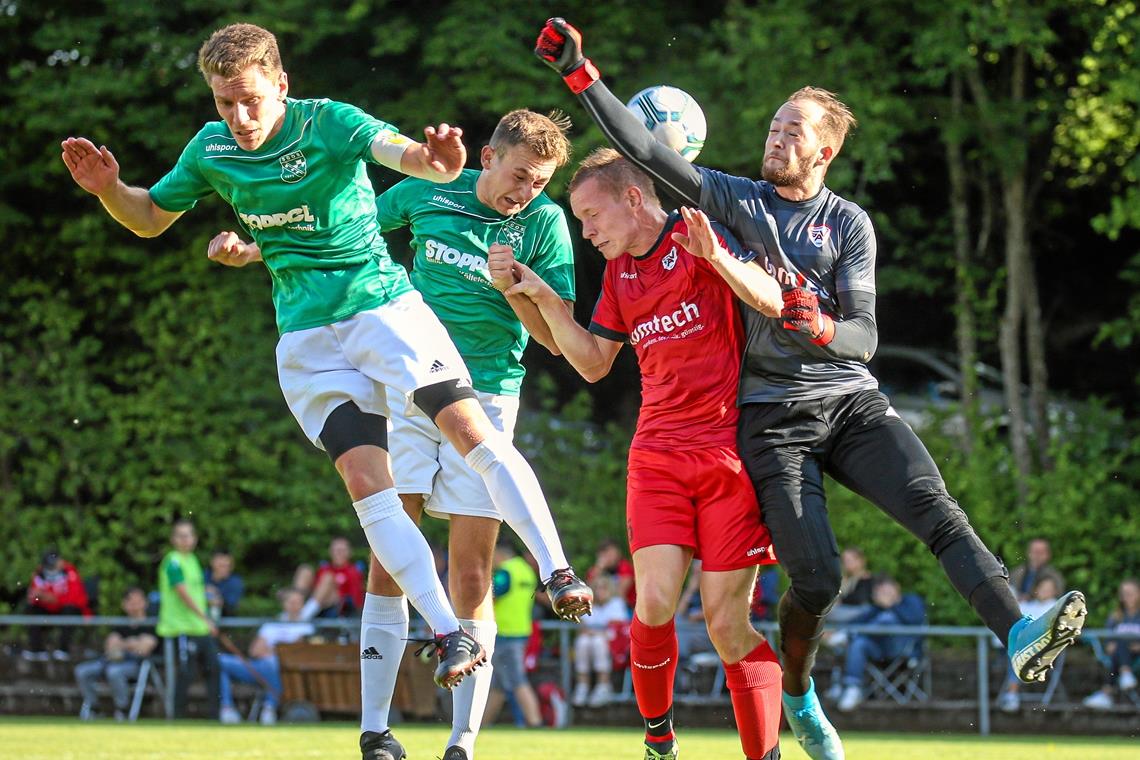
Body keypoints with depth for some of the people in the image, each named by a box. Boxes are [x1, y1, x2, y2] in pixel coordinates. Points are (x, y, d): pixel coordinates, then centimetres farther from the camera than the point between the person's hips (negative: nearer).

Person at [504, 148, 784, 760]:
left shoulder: (695, 236, -3)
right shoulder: (618, 273, 16)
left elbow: (777, 304, -12)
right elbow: (594, 364, 23)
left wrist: (719, 260, -28)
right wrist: (545, 301, 11)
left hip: (732, 447, -5)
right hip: (658, 452, 5)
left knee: (726, 622, -8)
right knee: (654, 605, -12)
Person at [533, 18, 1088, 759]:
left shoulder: (849, 224, 7)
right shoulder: (736, 200, 9)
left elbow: (864, 336, 0)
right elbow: (647, 151, 0)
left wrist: (820, 329, -23)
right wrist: (582, 75, -8)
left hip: (852, 402, 1)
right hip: (773, 414, -1)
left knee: (937, 511, -23)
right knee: (816, 576, -12)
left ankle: (1021, 637, -38)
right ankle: (798, 693, 16)